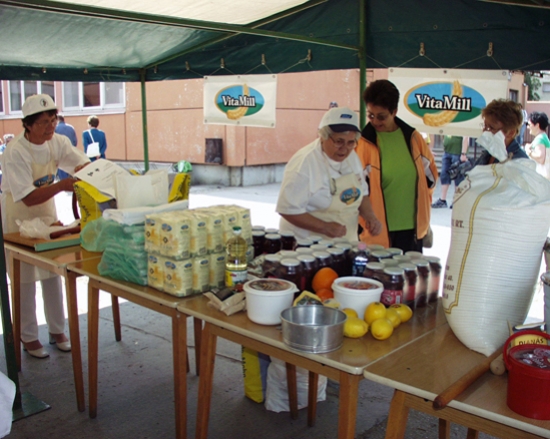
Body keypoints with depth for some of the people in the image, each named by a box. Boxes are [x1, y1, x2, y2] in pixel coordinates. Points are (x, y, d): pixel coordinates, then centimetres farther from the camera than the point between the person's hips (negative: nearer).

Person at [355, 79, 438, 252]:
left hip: (412, 227, 4)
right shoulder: (363, 143, -9)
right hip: (378, 230, -4)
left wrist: (424, 219, 13)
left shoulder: (413, 138, 2)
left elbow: (430, 175, 14)